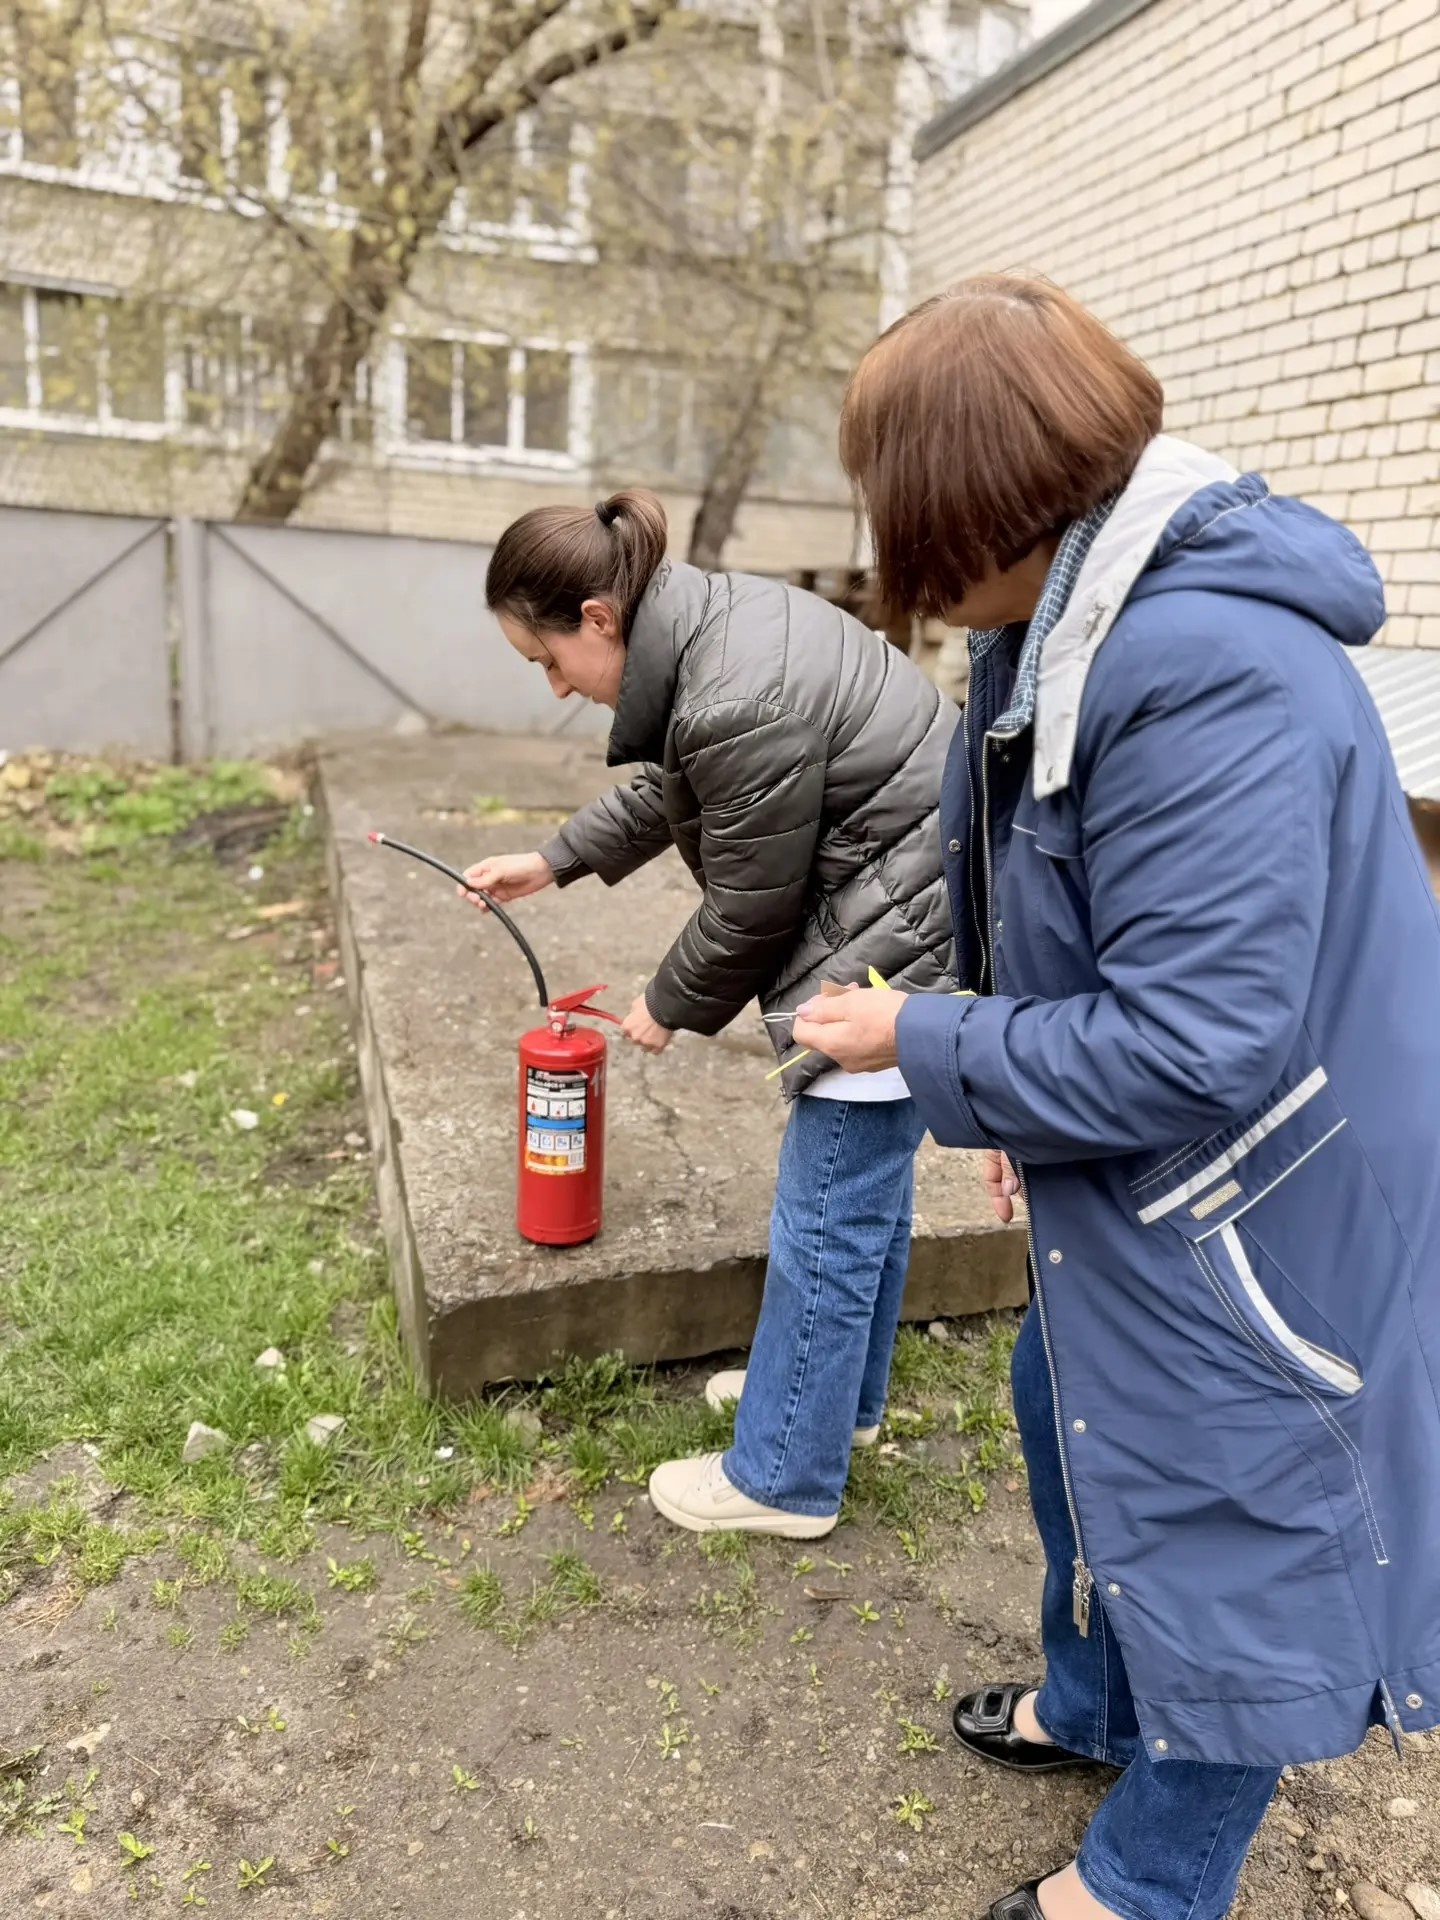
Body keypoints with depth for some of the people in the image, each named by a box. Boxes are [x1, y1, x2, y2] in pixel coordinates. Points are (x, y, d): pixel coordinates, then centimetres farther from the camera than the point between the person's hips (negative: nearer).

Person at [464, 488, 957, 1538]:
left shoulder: (740, 708, -28)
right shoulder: (716, 616, 4)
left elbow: (747, 912, -17)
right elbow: (668, 792, 20)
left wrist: (668, 1009, 1)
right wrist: (552, 862, 24)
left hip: (909, 944, -10)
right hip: (923, 921, 10)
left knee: (828, 1217, 1)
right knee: (869, 1182, 22)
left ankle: (785, 1478, 19)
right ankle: (842, 1396, 41)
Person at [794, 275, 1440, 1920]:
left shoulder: (1206, 672, -32)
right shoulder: (1076, 625, 0)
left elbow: (1187, 1046, -32)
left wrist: (924, 1045, -19)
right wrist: (1017, 1104, 8)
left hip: (1245, 1209, -10)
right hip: (1122, 1184, 10)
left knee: (1219, 1516, 12)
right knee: (1078, 1422, 27)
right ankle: (1095, 1704, 55)